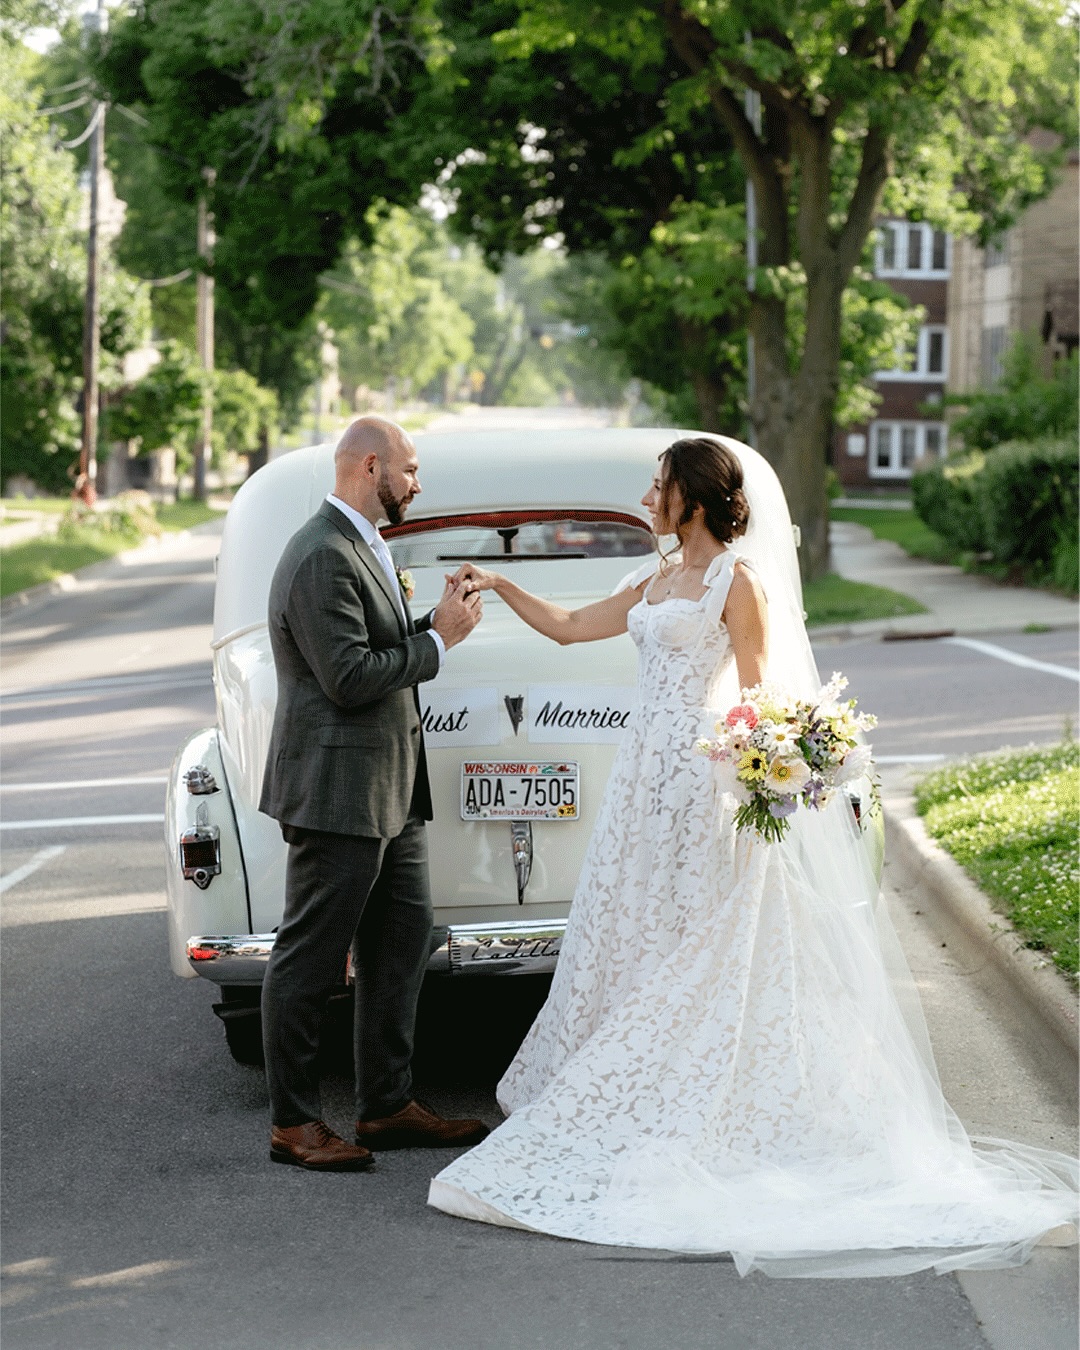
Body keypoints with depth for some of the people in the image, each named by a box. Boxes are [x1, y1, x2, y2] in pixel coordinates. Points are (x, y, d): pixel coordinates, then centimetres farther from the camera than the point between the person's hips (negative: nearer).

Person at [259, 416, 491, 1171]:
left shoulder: (362, 548, 15)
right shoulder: (324, 557, -18)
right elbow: (350, 678, -23)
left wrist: (437, 623, 6)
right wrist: (437, 640, -14)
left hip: (387, 793, 11)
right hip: (337, 790, -11)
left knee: (402, 943, 14)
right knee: (310, 961, -1)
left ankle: (388, 1107, 23)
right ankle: (294, 1123, 7)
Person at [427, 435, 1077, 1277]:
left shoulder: (738, 581, -9)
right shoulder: (657, 580, 14)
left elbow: (758, 694, -11)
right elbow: (568, 627, 21)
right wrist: (499, 586, 16)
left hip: (703, 776, -8)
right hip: (650, 772, 8)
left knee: (694, 950, -4)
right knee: (630, 939, 8)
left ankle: (693, 1123, 3)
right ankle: (640, 1111, 16)